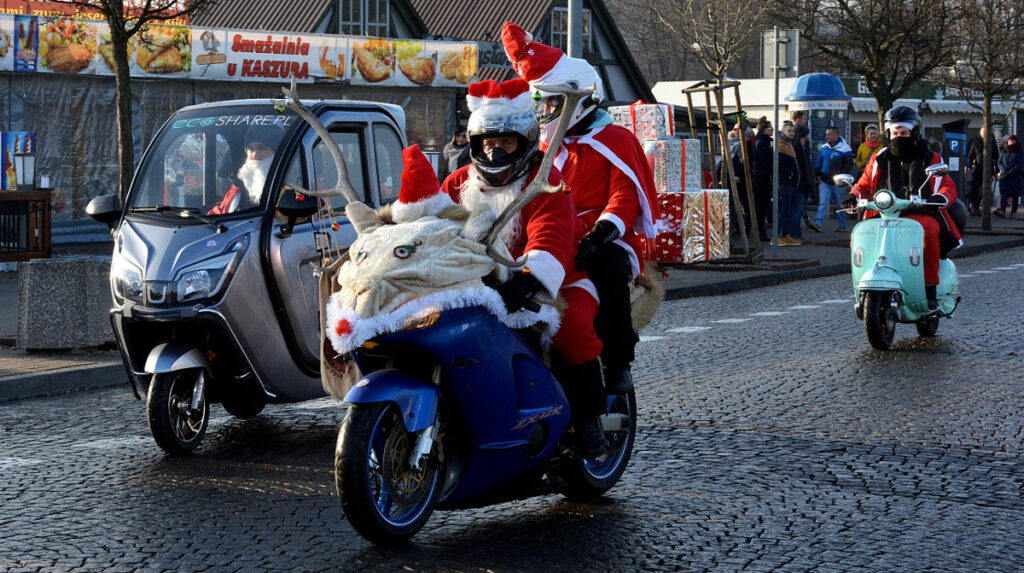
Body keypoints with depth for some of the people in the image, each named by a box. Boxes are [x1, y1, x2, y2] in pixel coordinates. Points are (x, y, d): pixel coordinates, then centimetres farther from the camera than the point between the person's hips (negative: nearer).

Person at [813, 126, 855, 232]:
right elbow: (818, 164, 19)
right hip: (824, 181, 4)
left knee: (840, 205, 9)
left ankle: (842, 225, 21)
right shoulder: (824, 148, 12)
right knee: (823, 203, -9)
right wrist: (817, 175, 10)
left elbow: (848, 165, -7)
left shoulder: (844, 148, -5)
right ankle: (818, 223, -18)